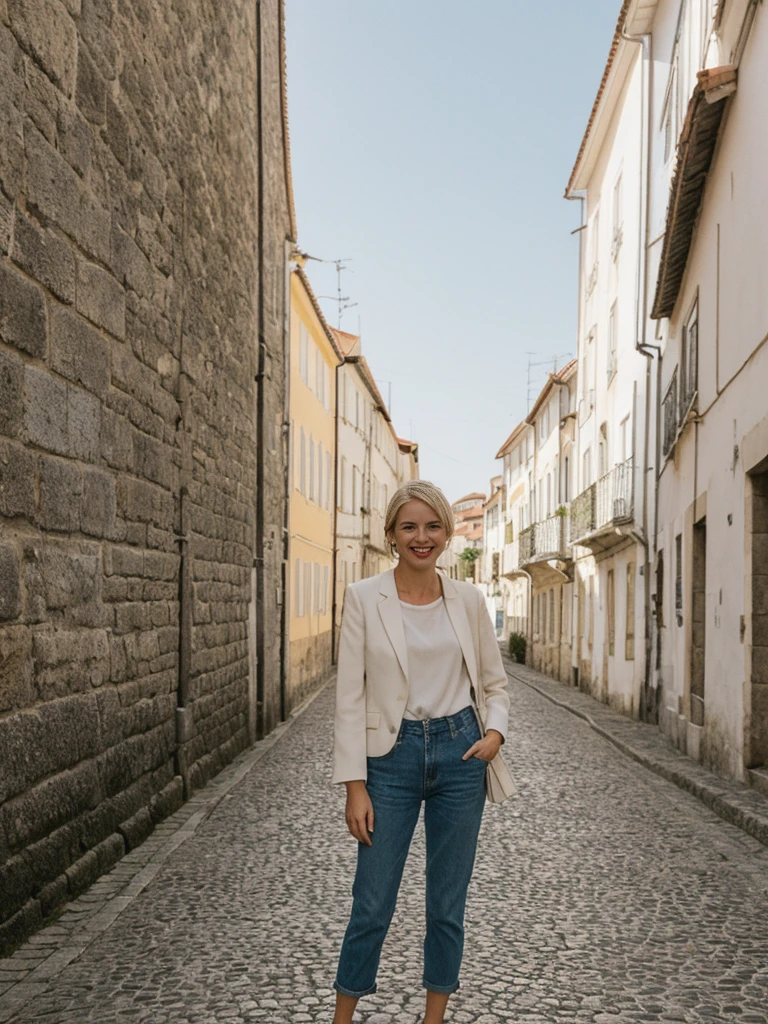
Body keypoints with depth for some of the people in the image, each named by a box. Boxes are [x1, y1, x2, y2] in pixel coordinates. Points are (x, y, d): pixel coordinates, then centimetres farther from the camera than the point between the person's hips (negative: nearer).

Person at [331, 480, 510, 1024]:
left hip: (459, 754, 2)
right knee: (372, 906, 3)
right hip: (392, 756, -2)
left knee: (449, 904, 10)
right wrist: (355, 786, -9)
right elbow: (350, 697, -5)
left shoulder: (469, 599, 3)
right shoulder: (364, 597, -4)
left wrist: (496, 731, -7)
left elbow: (495, 681, 13)